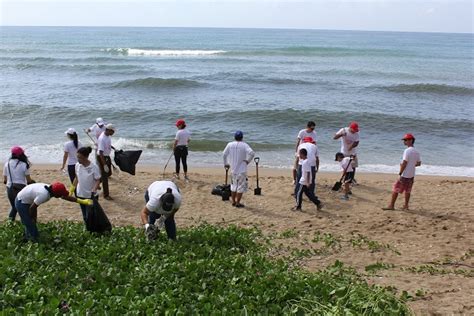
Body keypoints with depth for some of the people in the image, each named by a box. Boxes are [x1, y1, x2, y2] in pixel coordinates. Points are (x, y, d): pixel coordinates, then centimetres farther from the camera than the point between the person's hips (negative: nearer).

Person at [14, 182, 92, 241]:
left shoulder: (50, 188, -9)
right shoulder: (44, 194, -35)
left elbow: (66, 197, 0)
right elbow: (32, 208, -26)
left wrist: (82, 201, 2)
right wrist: (32, 218, -7)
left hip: (27, 201, 9)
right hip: (21, 202, -9)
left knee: (32, 223, 17)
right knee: (30, 224, -4)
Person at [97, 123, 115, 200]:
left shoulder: (108, 136, -2)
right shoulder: (102, 139, -29)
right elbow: (101, 153, -30)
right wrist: (104, 165, -31)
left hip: (107, 156, 9)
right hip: (102, 158, -9)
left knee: (109, 173, 21)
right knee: (105, 176, -1)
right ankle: (106, 195, 9)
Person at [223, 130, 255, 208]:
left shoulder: (230, 144, 2)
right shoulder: (244, 145, -10)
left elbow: (224, 154, 7)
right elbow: (251, 153, -23)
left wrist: (226, 164, 21)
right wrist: (247, 160, -8)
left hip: (233, 169, 5)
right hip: (241, 169, -4)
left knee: (233, 185, 17)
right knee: (241, 186, 3)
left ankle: (233, 202, 23)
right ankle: (238, 203, 4)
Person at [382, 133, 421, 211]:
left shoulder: (407, 151, -16)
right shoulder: (416, 152, 8)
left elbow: (404, 163, -19)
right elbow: (419, 163, 14)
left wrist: (400, 173, -12)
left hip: (405, 175, -8)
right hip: (411, 175, 8)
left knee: (395, 189, -2)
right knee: (408, 190, 14)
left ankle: (391, 206, 0)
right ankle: (406, 206, 18)